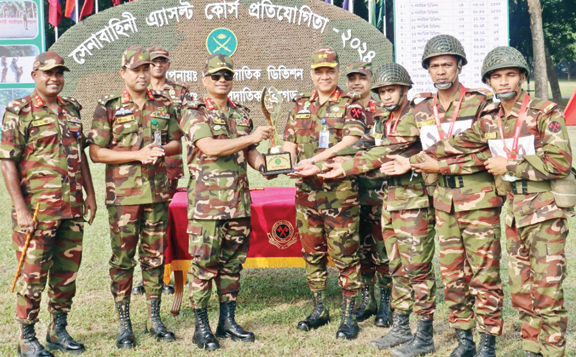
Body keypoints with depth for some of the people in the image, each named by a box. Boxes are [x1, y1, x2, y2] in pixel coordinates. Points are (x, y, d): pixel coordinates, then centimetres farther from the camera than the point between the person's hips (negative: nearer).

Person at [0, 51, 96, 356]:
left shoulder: (72, 109, 13)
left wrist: (90, 194, 14)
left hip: (73, 208, 6)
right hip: (37, 209, -6)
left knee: (67, 270, 12)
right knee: (34, 274, 0)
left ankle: (58, 331, 26)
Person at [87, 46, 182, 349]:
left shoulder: (163, 105, 10)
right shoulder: (108, 108, -2)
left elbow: (177, 143, 15)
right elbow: (95, 152, -7)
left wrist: (161, 150, -7)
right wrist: (137, 155, -15)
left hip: (157, 193, 4)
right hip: (123, 195, -3)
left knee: (154, 256, 10)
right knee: (122, 258, 2)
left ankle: (154, 319, 22)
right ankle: (124, 324, 13)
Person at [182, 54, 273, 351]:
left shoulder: (242, 114, 15)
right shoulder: (194, 113, -3)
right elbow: (209, 147, -18)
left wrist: (263, 165, -6)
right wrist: (251, 137, -23)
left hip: (239, 201, 6)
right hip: (206, 201, -5)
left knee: (232, 263, 11)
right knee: (204, 264, -2)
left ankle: (228, 321, 21)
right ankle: (201, 327, 8)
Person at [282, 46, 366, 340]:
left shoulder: (350, 104, 1)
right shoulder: (300, 105, 16)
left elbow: (350, 141, -13)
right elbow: (289, 142, 11)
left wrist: (315, 161, -20)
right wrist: (292, 164, -11)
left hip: (340, 189, -5)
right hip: (306, 191, 5)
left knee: (344, 253, -2)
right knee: (312, 252, 11)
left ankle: (348, 316, 8)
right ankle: (319, 310, 25)